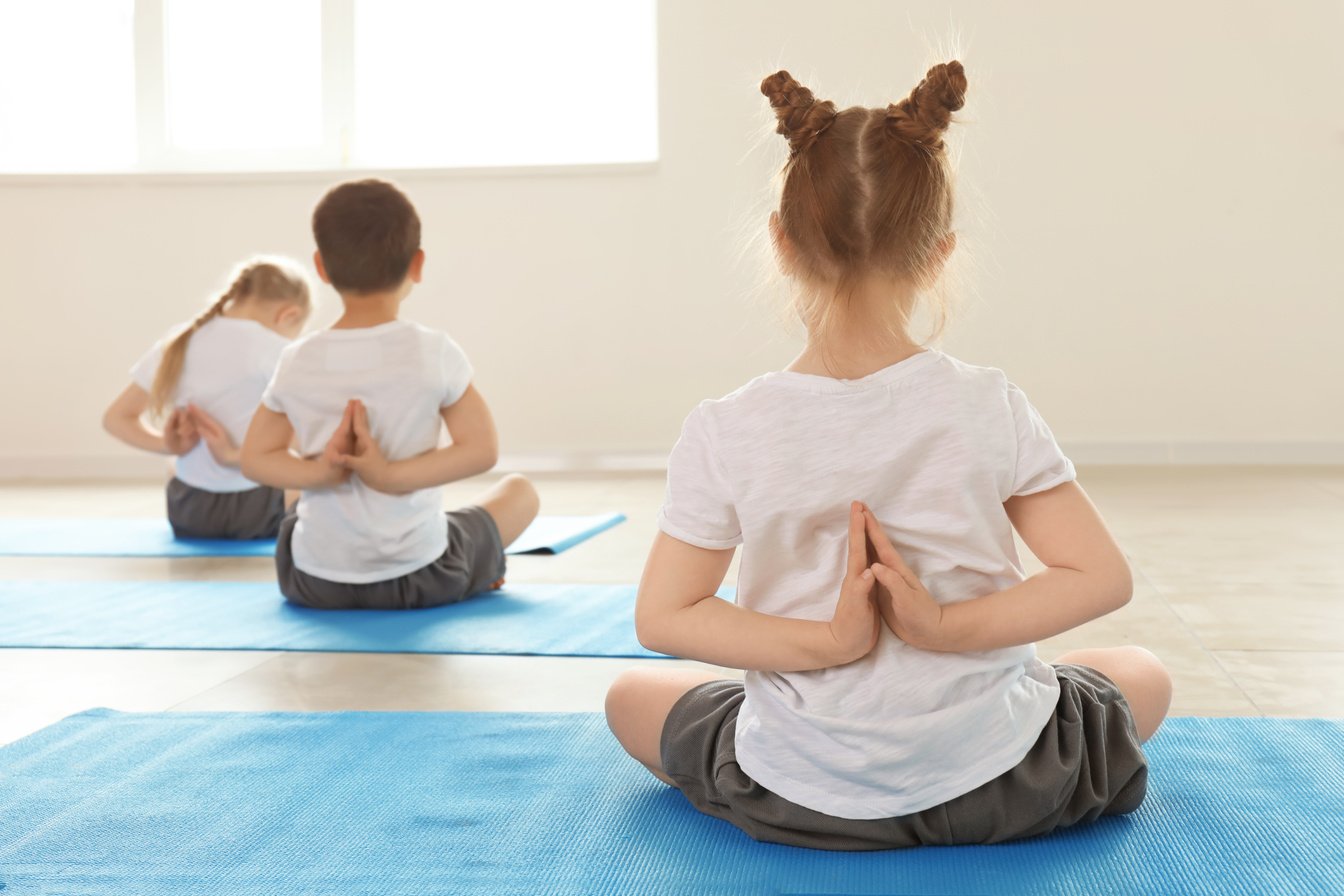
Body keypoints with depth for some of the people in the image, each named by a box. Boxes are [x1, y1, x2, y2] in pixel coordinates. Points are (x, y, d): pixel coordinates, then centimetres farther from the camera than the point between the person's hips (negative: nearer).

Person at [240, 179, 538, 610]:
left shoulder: (296, 362, -7)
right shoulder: (434, 353, -14)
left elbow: (255, 458, 0)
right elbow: (482, 449, -13)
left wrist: (317, 471, -15)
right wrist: (391, 475, -17)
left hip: (314, 583, 3)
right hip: (420, 578, -3)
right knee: (519, 491, 26)